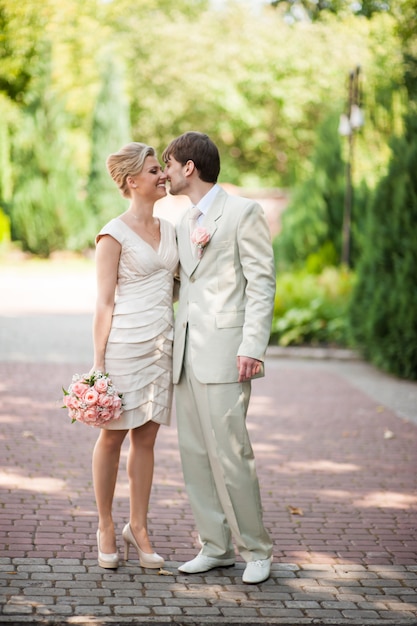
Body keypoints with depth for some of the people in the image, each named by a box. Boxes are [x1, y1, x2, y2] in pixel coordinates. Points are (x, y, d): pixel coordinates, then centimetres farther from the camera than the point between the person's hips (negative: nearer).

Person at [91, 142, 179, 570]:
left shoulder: (169, 230, 12)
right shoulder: (114, 234, -7)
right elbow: (104, 303, -8)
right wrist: (98, 363, -11)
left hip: (162, 344, 6)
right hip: (124, 343, -6)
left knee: (146, 438, 9)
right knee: (113, 436, 5)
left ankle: (138, 528, 18)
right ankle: (105, 528, 17)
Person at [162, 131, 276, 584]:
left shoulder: (243, 212, -3)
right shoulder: (183, 222, 19)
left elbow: (262, 283, -8)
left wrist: (252, 347, -15)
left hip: (225, 350, -8)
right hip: (187, 353, 8)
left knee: (229, 453, -9)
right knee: (194, 453, 7)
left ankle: (256, 549, 5)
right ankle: (216, 547, 15)